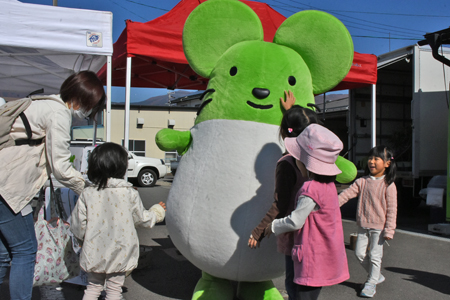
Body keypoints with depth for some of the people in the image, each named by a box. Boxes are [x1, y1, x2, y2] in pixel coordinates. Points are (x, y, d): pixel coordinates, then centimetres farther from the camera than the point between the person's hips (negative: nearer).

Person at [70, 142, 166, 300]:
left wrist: (83, 238, 19)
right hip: (119, 253, -1)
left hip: (94, 252, 2)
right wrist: (158, 211, 20)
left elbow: (77, 225, -3)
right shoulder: (129, 193, -11)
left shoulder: (86, 194, -7)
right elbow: (143, 219, 1)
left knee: (93, 286, 19)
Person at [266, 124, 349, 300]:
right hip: (326, 256, 9)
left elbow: (295, 221, -21)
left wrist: (273, 226, -4)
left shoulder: (310, 190, -23)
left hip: (313, 258, -9)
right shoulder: (328, 184, 5)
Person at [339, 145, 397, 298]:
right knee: (360, 253, 9)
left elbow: (392, 209, -10)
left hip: (379, 227, -5)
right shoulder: (362, 182, 2)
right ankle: (376, 275, 31)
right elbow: (347, 193, -4)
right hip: (363, 225, 5)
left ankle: (371, 283, 20)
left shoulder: (388, 185, -10)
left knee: (375, 255, 2)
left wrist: (389, 230, -12)